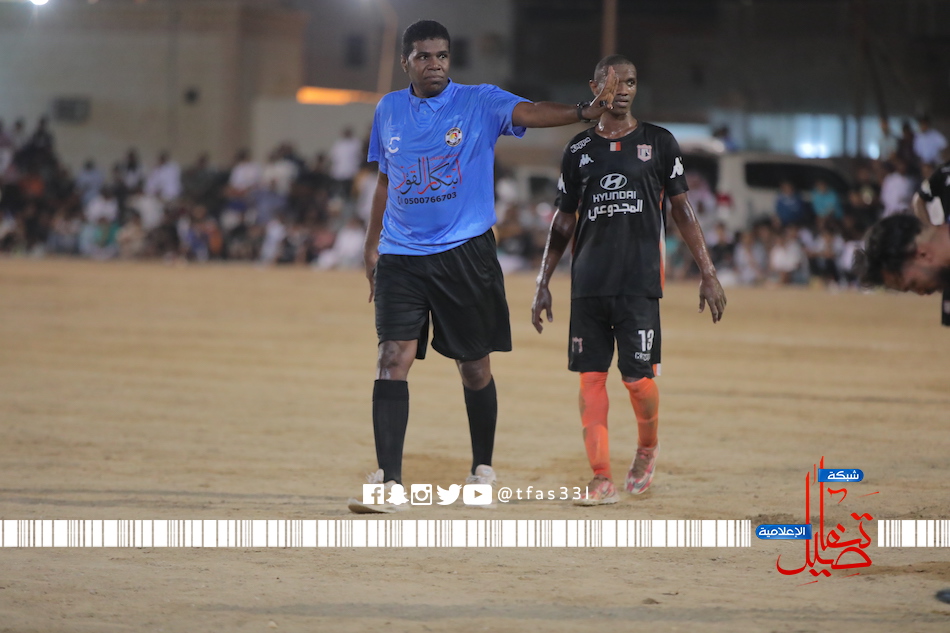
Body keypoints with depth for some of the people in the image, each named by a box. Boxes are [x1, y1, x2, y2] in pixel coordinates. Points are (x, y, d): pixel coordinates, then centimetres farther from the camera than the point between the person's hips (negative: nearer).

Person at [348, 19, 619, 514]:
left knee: (474, 366, 5)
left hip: (465, 252, -2)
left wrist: (583, 112, -40)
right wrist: (371, 245, 20)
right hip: (401, 258, 2)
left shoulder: (480, 102, -3)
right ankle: (388, 482, -11)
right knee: (393, 359, -10)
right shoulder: (389, 111, 8)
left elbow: (529, 112, -22)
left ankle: (483, 468, 24)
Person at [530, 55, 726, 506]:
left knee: (637, 376, -6)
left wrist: (708, 274, 1)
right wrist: (543, 282, 11)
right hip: (588, 283, 2)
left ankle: (647, 448, 23)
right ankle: (602, 478, 1)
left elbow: (682, 210, 6)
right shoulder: (579, 149, 11)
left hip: (639, 281, -2)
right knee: (591, 377, -2)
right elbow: (564, 221, 15)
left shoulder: (659, 143, 5)